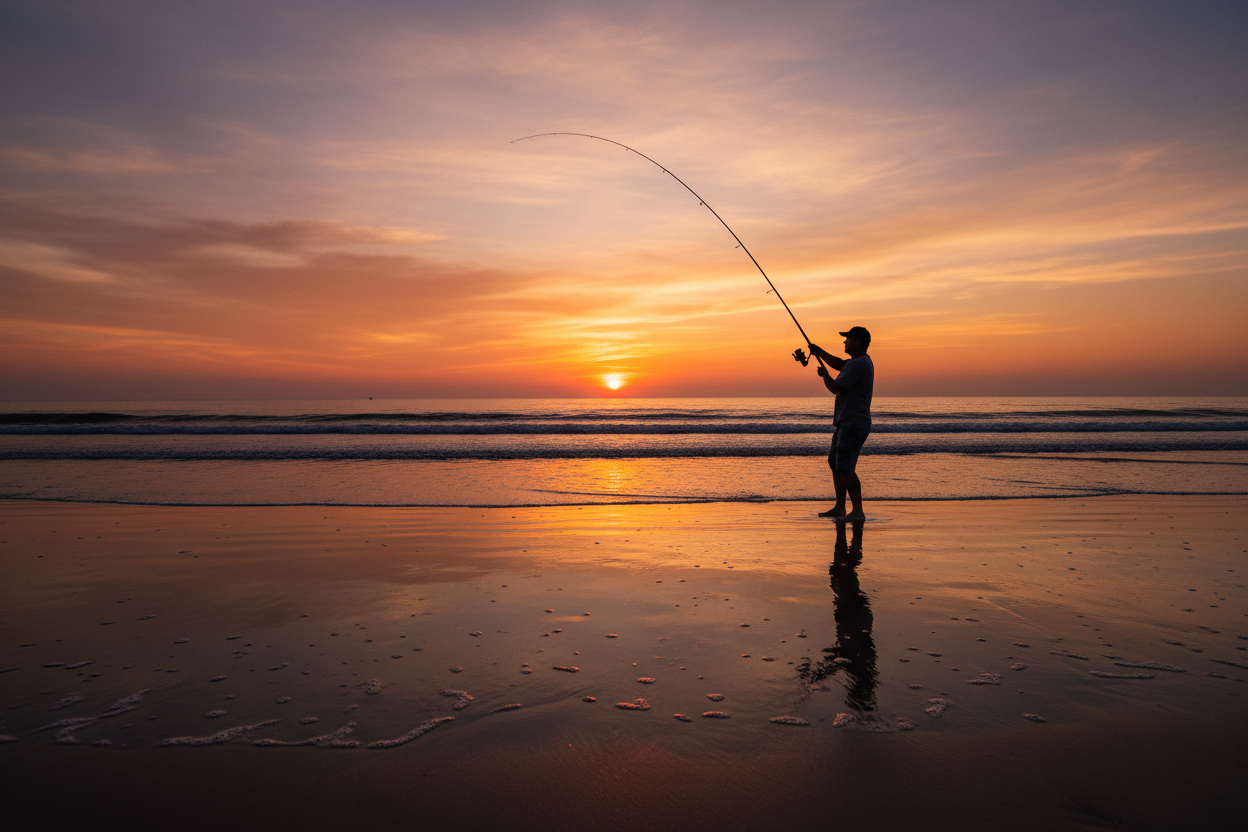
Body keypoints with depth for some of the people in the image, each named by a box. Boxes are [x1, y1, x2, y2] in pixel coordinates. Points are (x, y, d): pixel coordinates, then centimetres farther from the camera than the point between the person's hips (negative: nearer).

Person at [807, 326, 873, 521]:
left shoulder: (858, 364, -17)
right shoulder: (862, 361, 15)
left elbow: (835, 388, -18)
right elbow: (839, 364, 29)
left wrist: (824, 374, 2)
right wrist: (820, 352, 15)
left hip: (853, 425, -11)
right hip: (845, 424, 11)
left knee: (845, 468, -16)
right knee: (835, 464, 15)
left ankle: (858, 511, -16)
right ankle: (839, 508, 20)